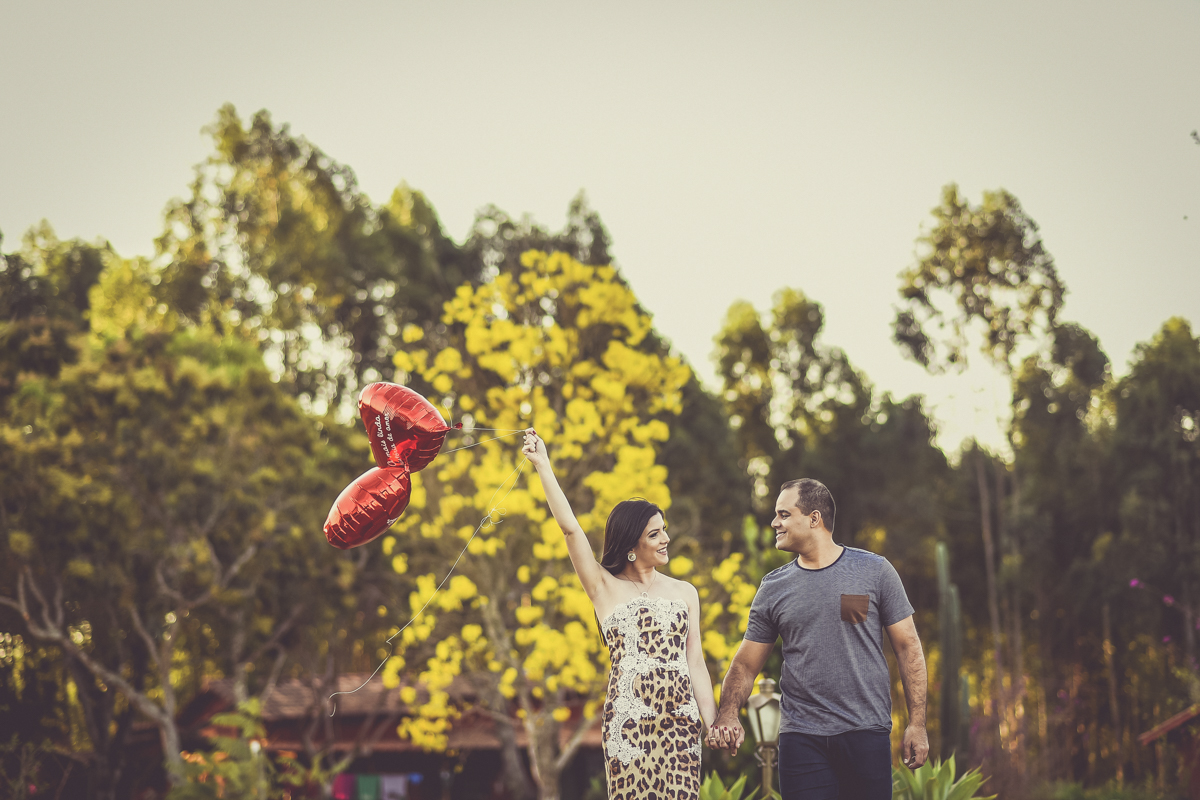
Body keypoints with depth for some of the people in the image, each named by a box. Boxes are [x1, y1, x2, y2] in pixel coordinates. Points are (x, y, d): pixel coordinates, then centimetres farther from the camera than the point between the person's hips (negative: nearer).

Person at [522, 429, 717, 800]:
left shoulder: (684, 592, 15)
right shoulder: (605, 588, 6)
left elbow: (695, 662, 12)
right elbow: (569, 527, -3)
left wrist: (713, 725, 4)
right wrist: (543, 466, -8)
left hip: (681, 718, 3)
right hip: (629, 720, -3)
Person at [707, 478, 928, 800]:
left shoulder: (874, 571, 2)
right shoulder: (773, 589, 7)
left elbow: (907, 646, 3)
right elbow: (746, 664, 8)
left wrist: (917, 723, -2)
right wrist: (727, 715, -11)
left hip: (867, 733, -2)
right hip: (801, 737, 2)